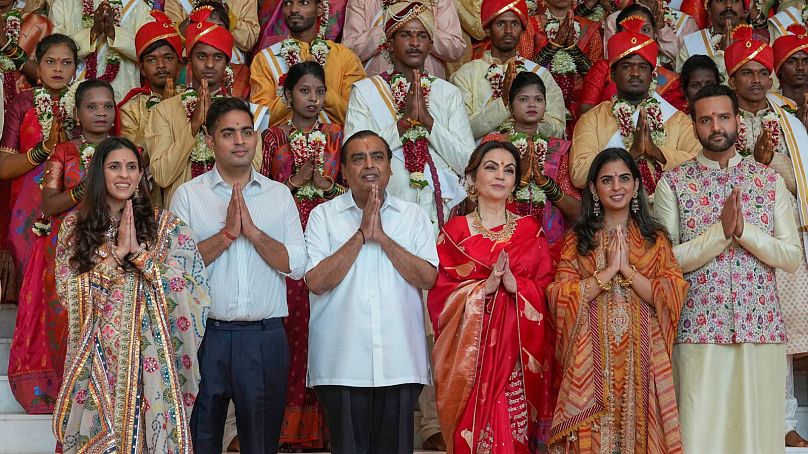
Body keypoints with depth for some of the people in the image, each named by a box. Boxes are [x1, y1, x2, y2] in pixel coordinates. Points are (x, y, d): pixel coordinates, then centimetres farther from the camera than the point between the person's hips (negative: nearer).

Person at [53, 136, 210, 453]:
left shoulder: (165, 225, 0)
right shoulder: (75, 225, 4)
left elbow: (188, 287, -8)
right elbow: (68, 290, -4)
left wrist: (138, 252, -15)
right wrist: (116, 252, -13)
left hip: (148, 354, -1)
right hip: (96, 355, 1)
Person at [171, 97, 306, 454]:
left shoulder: (279, 195, 8)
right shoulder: (188, 194, 3)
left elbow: (297, 265, -1)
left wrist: (252, 230, -12)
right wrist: (227, 233, -14)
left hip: (265, 335, 1)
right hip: (206, 333, -1)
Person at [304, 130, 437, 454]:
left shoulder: (413, 216, 8)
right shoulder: (323, 215, 3)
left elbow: (428, 278, -4)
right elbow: (316, 281, -10)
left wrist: (382, 236, -11)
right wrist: (361, 234, -12)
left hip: (400, 362, 2)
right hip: (342, 364, -1)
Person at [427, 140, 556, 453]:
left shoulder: (530, 231, 10)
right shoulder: (454, 232, 4)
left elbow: (547, 291, 3)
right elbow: (440, 295, -3)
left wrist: (516, 285, -15)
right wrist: (484, 287, -17)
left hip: (518, 355, 1)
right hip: (470, 353, -1)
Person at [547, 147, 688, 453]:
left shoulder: (655, 239, 9)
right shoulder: (577, 239, 8)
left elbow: (671, 297, -2)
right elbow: (560, 297, -4)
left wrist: (628, 269, -10)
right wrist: (608, 270, -10)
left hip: (641, 359, 1)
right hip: (592, 359, 0)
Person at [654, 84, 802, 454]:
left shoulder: (770, 181, 9)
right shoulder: (673, 182, 2)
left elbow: (792, 257, 2)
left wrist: (744, 230, -13)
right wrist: (721, 231, -17)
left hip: (761, 327, 2)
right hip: (698, 330, -2)